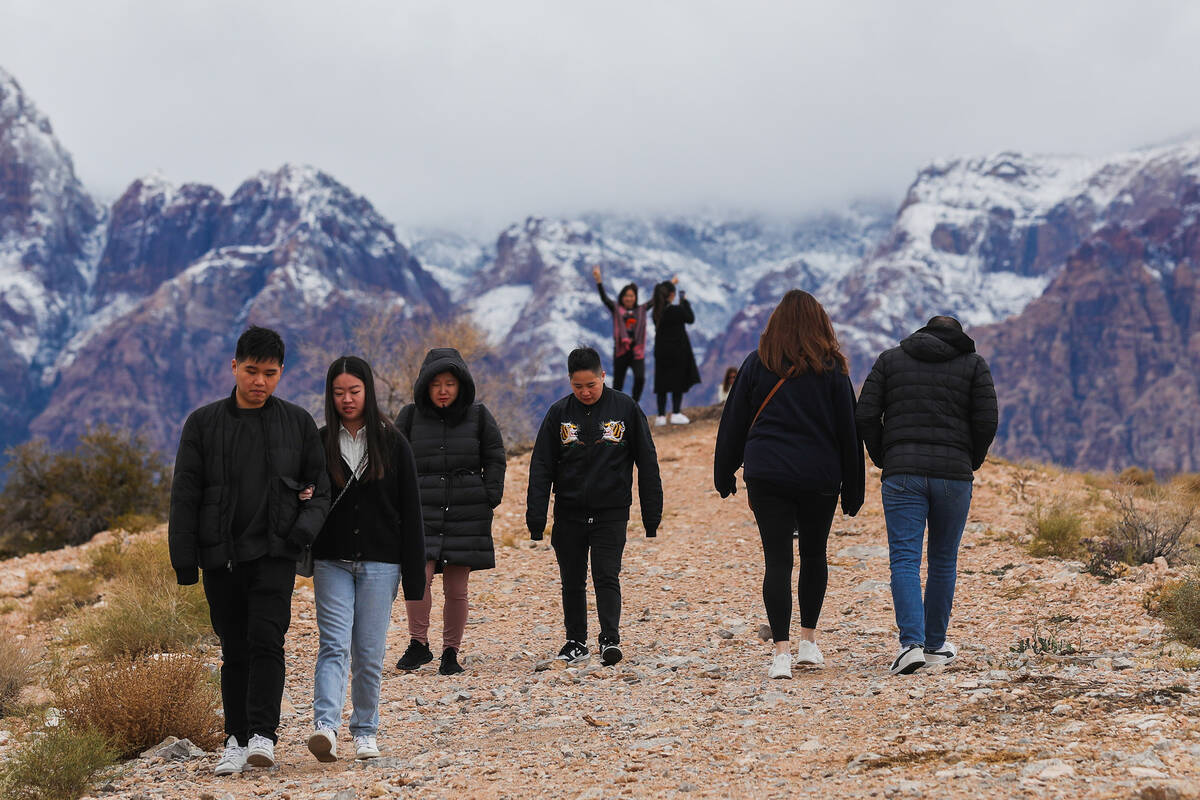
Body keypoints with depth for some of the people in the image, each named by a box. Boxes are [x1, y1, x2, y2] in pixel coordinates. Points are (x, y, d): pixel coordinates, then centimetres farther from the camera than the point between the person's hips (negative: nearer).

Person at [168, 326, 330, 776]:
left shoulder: (298, 423, 7)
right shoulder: (204, 424, 5)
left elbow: (319, 486, 11)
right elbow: (185, 496, 4)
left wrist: (307, 524, -10)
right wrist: (184, 561, -2)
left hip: (274, 554, -1)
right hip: (220, 556, 1)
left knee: (266, 640, -15)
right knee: (234, 650, 6)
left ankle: (263, 734, -18)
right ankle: (237, 741, 12)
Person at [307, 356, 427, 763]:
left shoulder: (392, 443, 2)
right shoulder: (320, 443, 5)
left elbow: (410, 510, 2)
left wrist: (414, 573, -2)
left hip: (379, 563, 0)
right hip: (332, 562, 0)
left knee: (369, 652, 3)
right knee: (334, 646, -11)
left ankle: (366, 730, 15)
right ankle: (325, 726, -23)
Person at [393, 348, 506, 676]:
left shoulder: (478, 416, 5)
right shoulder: (410, 416, 5)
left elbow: (495, 459, 10)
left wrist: (490, 499, 1)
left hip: (466, 514, 0)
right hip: (421, 512, 0)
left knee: (456, 589, 2)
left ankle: (451, 652, 15)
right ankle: (418, 645, -2)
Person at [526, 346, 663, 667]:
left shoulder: (626, 409, -2)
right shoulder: (559, 413, 2)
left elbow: (647, 463, 2)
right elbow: (541, 467, 3)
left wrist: (652, 516, 0)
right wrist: (535, 519, -5)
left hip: (611, 512, -2)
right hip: (569, 514, 2)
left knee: (607, 576, -11)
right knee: (572, 581, 9)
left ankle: (610, 639, -9)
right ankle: (576, 642, 20)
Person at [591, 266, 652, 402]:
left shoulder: (641, 310, 14)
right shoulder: (616, 309, 9)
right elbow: (604, 298, -3)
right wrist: (599, 281, -17)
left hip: (637, 351, 1)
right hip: (621, 351, -1)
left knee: (640, 378, -19)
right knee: (618, 382, 3)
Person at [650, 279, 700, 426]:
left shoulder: (656, 311, -2)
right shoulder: (677, 310, -16)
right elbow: (691, 319, 0)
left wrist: (670, 284, 30)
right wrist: (685, 302, 10)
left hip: (661, 352, 5)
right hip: (678, 350, -5)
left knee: (662, 382, 8)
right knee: (678, 381, 5)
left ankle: (661, 415, 6)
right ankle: (676, 413, 1)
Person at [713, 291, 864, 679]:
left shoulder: (757, 364, 1)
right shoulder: (831, 369, -1)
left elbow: (733, 424, 6)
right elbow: (849, 430, 2)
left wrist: (724, 475, 17)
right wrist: (853, 490, 9)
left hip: (766, 476, 0)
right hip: (819, 480, 0)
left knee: (777, 560, -1)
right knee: (814, 554, 17)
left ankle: (781, 650, -10)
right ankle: (808, 642, 22)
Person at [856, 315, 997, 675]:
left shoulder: (890, 359, 11)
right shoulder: (974, 364, 9)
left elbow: (866, 415, 1)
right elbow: (986, 421, -2)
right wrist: (971, 463, 12)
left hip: (902, 474, 0)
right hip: (954, 476, 1)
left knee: (904, 560, -3)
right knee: (943, 561, 13)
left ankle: (911, 642, -19)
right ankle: (935, 645, 20)